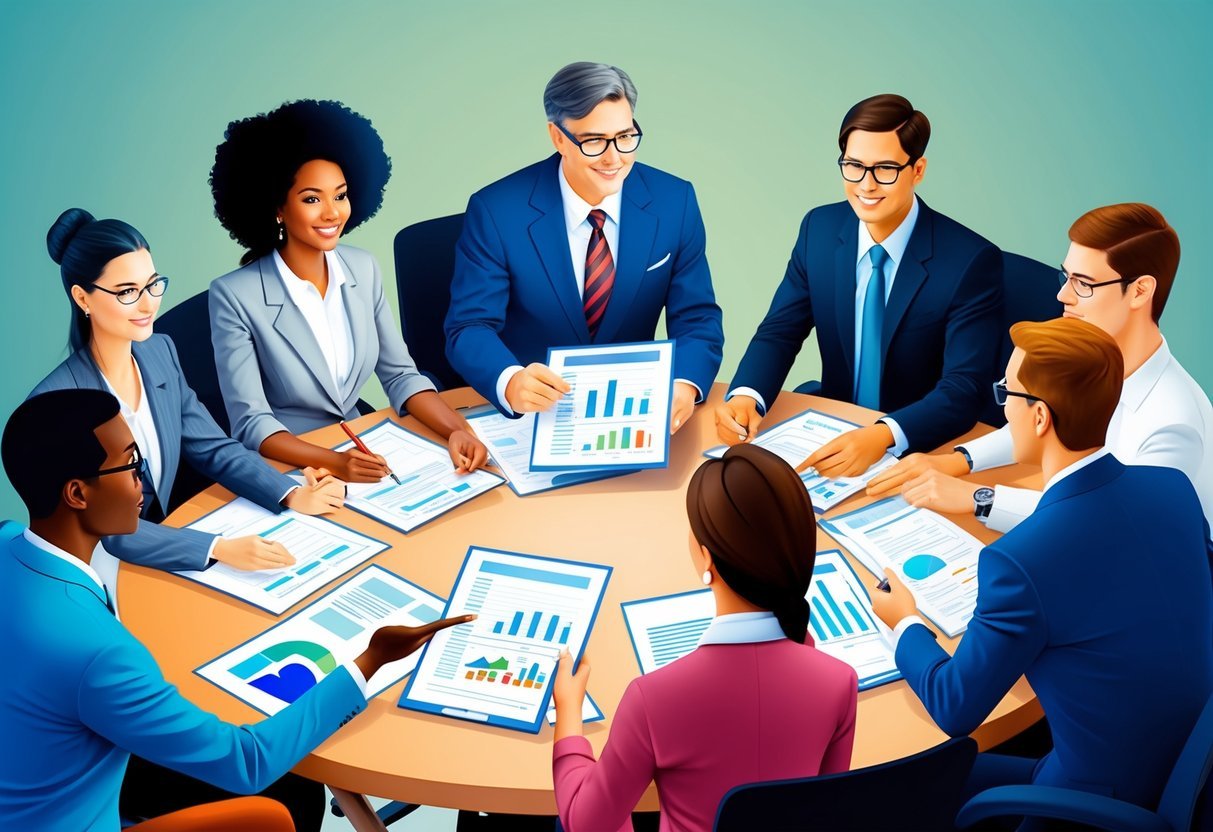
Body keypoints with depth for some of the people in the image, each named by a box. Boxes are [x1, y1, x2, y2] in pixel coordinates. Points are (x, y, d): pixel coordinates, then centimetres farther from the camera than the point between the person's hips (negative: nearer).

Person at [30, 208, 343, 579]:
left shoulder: (160, 352, -1)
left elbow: (213, 448, 3)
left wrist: (293, 495, -13)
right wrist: (219, 548, -32)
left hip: (159, 552, 7)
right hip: (95, 580, -6)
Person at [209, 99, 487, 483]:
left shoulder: (363, 269, 1)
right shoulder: (234, 296, -15)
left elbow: (400, 375, 2)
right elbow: (251, 423, -16)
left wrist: (457, 430, -15)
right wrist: (332, 462, -31)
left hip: (359, 448, 4)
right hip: (283, 466, -3)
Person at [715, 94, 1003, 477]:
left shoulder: (972, 260, -15)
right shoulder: (819, 229, -1)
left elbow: (963, 389, -20)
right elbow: (779, 331, 1)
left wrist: (882, 437, -39)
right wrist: (745, 397, -21)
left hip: (924, 450, -3)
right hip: (833, 434, 3)